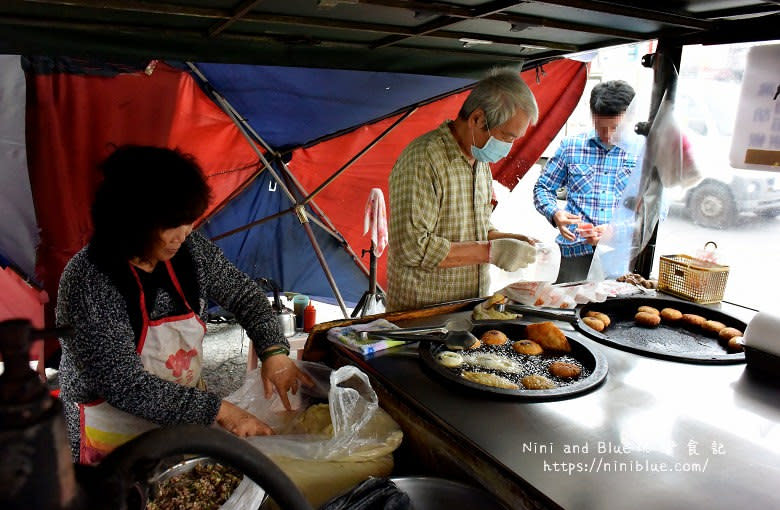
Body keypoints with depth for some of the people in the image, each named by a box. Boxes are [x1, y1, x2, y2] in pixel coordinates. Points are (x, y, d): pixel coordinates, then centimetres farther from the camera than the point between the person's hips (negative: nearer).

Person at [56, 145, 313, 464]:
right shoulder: (87, 282, -25)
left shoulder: (191, 250, -9)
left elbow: (244, 294, 4)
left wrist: (274, 351, -12)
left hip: (184, 422, 5)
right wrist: (219, 411, -28)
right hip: (113, 446, -4)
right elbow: (125, 385, -27)